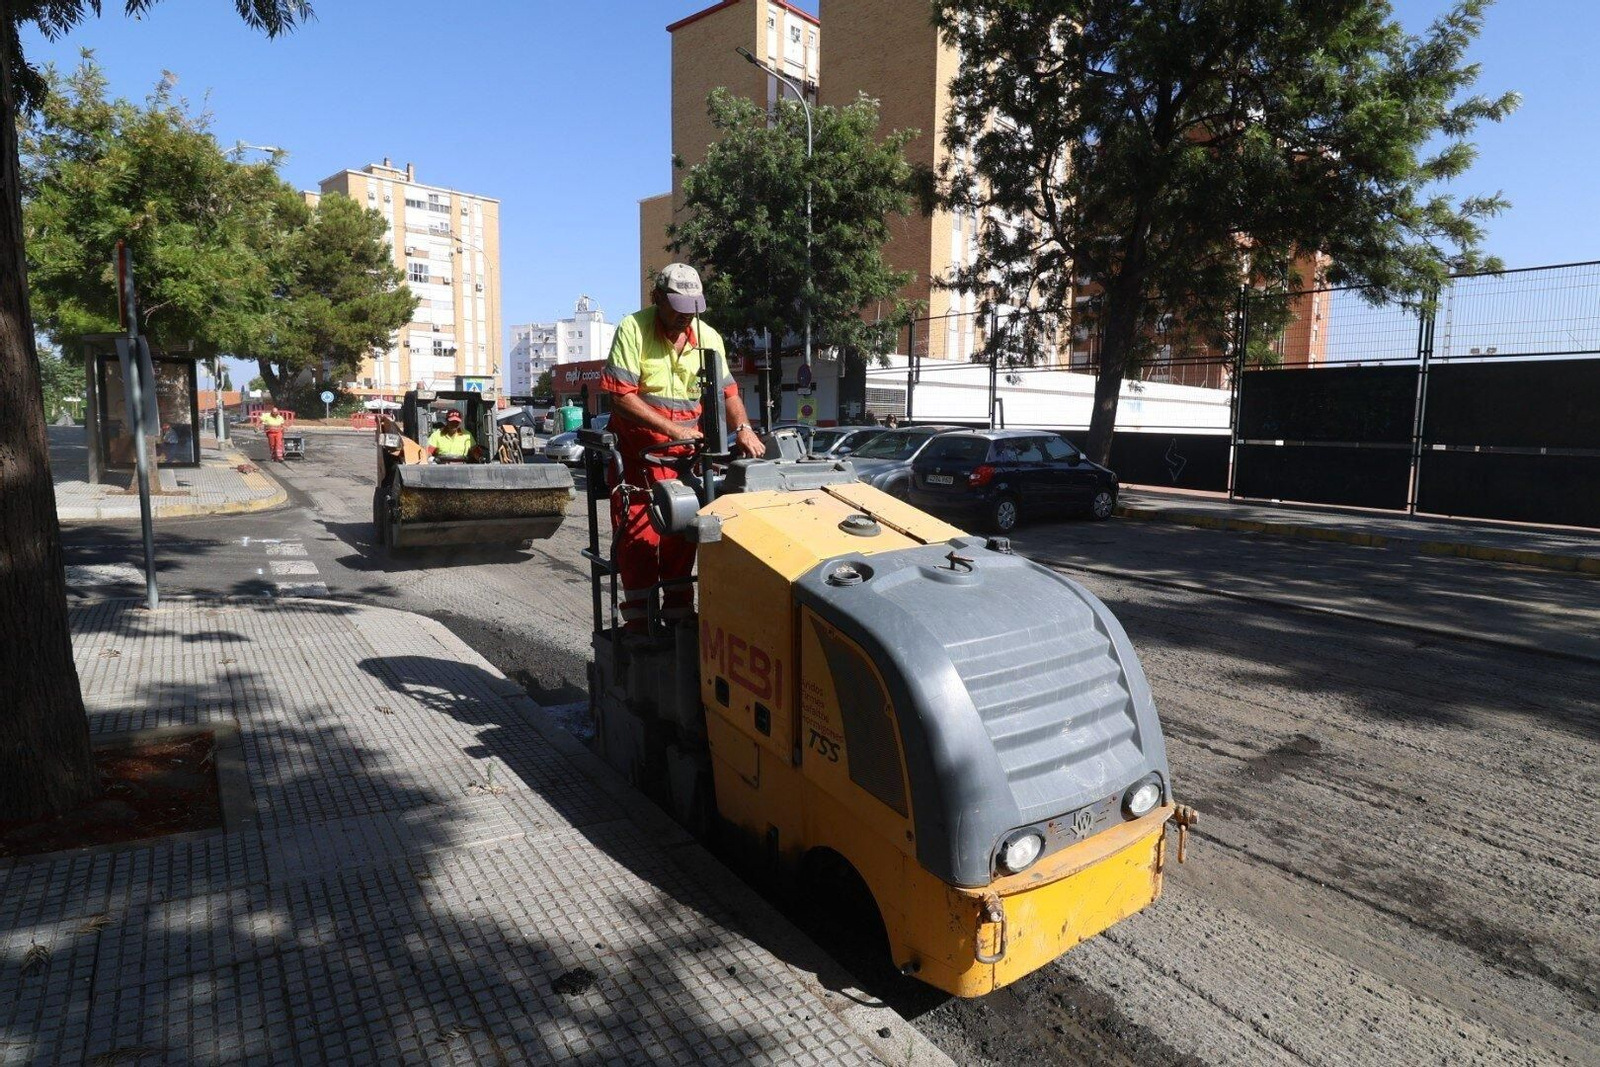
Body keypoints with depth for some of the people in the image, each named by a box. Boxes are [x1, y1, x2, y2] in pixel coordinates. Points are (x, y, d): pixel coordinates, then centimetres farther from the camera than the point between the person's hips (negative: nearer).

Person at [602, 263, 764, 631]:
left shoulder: (708, 338, 3)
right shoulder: (633, 329, -12)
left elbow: (726, 390, 8)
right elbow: (621, 396, -17)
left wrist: (742, 428, -11)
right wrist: (672, 428, -22)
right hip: (636, 450, -4)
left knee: (681, 536, 9)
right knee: (638, 537, -3)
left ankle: (679, 613, 20)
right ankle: (638, 621, 7)